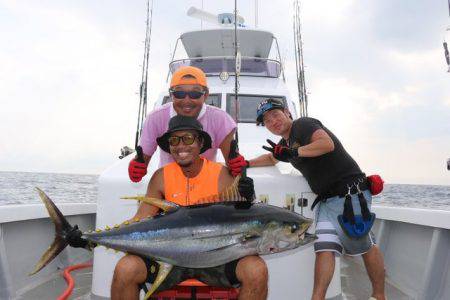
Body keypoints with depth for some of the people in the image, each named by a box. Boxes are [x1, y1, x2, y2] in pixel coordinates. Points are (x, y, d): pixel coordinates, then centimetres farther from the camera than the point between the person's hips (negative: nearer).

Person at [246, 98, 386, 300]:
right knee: (324, 247, -4)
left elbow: (327, 144, -24)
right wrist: (247, 163, 23)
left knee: (364, 246, 2)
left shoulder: (303, 124, -7)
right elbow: (271, 158, 37)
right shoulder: (285, 142, 19)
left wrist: (294, 153, -21)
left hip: (350, 192, -8)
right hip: (326, 199, 8)